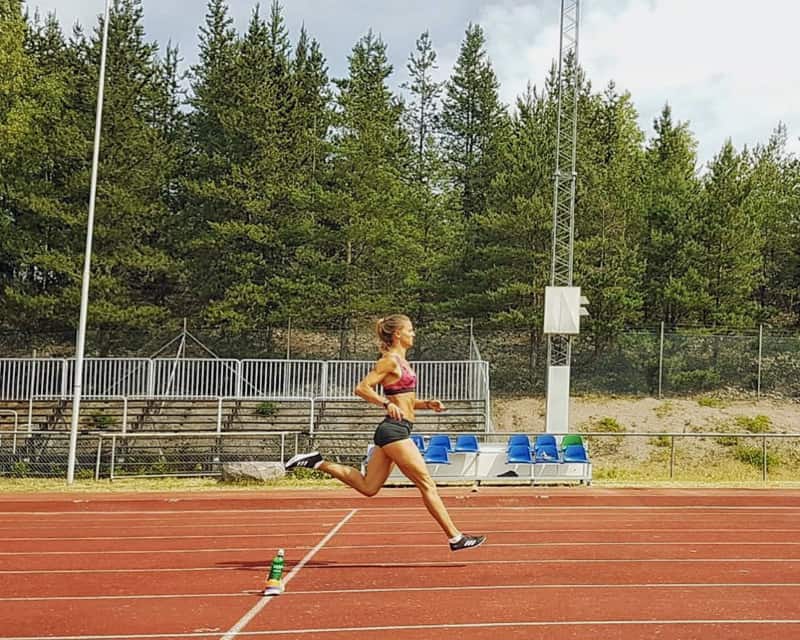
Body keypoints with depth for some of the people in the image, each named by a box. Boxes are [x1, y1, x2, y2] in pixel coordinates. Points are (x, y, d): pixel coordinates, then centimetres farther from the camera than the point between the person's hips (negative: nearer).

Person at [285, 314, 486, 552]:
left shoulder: (400, 361, 18)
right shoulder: (390, 360, -10)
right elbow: (362, 388, -15)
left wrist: (427, 404, 11)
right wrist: (387, 404, -25)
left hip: (392, 431, 10)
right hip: (395, 430, -10)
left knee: (367, 486, 10)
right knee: (427, 485, -5)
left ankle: (317, 462, 13)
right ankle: (455, 537, 1)